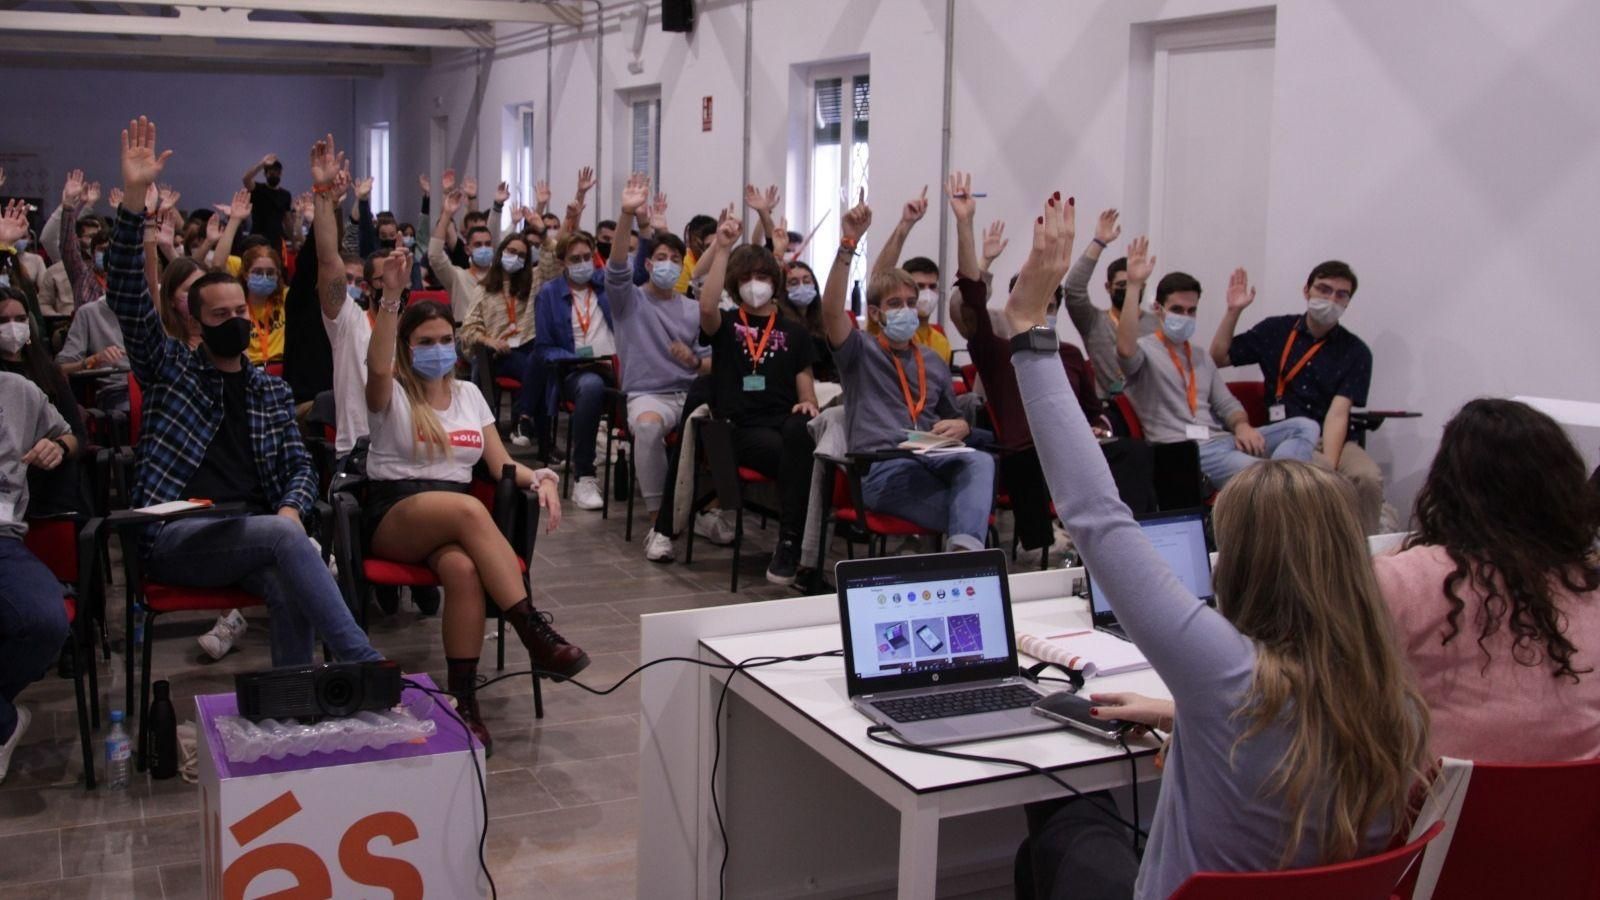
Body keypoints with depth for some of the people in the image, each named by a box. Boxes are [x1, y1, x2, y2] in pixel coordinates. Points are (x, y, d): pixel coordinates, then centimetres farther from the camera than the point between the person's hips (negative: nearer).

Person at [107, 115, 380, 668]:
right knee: (285, 538, -33)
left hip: (252, 534, 3)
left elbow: (299, 465, 16)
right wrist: (133, 197, -12)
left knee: (293, 590, -34)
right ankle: (365, 664, -37)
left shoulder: (272, 390, 22)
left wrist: (291, 508, -10)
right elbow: (126, 296, 0)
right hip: (174, 535, -3)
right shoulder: (170, 367, 13)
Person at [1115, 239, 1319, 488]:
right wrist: (1134, 285, -26)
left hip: (1220, 441, 8)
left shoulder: (1202, 357, 29)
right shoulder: (1145, 350, 4)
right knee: (1255, 471, -35)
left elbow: (1226, 403, 23)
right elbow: (1125, 349, -21)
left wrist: (1241, 425, -2)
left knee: (1304, 427, -12)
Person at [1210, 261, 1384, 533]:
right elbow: (1217, 358, 15)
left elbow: (1338, 412, -8)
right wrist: (1233, 311, 3)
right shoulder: (1275, 331, 10)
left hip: (1333, 440, 1)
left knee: (1368, 478, -30)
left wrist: (1329, 465, -22)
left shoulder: (1356, 352, 5)